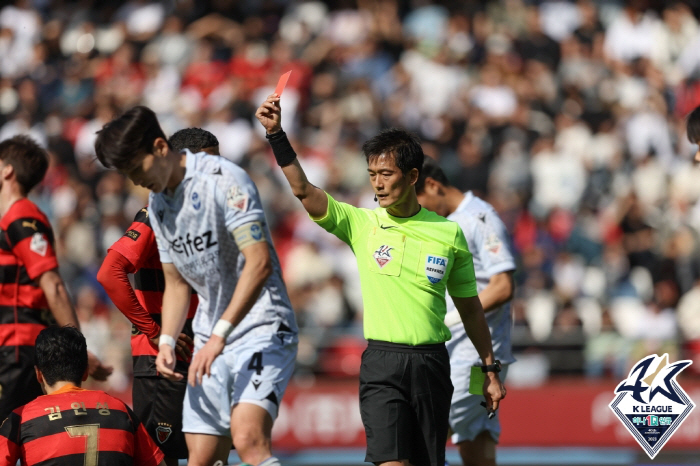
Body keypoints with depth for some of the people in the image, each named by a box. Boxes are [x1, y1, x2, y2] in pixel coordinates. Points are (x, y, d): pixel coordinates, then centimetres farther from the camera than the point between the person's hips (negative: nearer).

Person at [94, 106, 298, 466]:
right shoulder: (157, 204, 12)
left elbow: (259, 263, -23)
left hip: (262, 330, -8)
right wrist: (166, 342, 3)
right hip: (210, 342, 8)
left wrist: (219, 336, -27)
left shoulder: (224, 180, -14)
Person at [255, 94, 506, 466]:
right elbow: (303, 190, -12)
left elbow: (469, 307, 13)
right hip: (382, 363, -2)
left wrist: (490, 370, 14)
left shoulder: (449, 233, 4)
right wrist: (276, 134, -23)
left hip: (431, 364, 2)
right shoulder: (360, 223, 1)